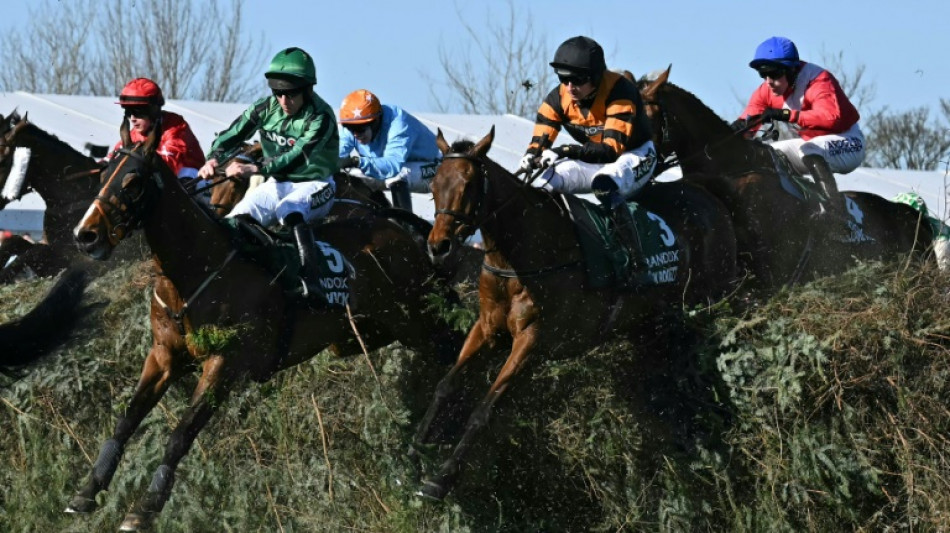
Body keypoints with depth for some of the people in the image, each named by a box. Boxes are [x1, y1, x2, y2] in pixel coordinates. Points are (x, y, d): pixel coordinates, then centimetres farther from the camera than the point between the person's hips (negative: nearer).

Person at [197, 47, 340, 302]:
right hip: (277, 184, 6)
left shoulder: (320, 118, -20)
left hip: (315, 184, -6)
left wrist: (254, 169, -48)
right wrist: (214, 159, -31)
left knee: (290, 211, -38)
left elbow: (298, 156, -34)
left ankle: (310, 280, -48)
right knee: (238, 218, -19)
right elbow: (233, 134, -7)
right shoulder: (267, 109, -2)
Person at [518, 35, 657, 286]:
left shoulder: (620, 92, -30)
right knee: (539, 186, -9)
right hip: (591, 160, 7)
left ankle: (637, 263, -35)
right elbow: (539, 140, -12)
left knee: (605, 185, -39)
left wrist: (567, 151, -52)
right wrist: (531, 157, -38)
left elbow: (612, 149, -38)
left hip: (635, 155, -7)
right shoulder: (559, 98, -12)